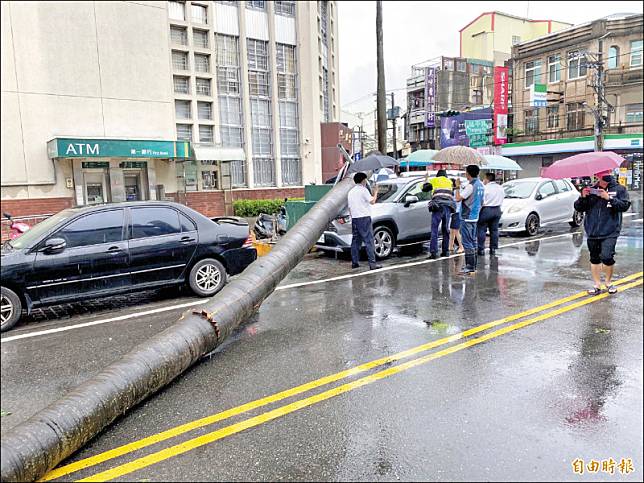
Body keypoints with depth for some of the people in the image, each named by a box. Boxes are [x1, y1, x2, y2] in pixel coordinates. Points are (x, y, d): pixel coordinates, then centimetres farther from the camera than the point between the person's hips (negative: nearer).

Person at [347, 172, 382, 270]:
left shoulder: (351, 192, 16)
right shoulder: (363, 190, -7)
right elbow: (372, 201, -11)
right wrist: (375, 193, 5)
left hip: (354, 219, 7)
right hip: (364, 218, -7)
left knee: (355, 241, 12)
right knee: (369, 241, -8)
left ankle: (354, 262, 14)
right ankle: (372, 263, -11)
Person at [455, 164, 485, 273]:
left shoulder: (471, 185, -17)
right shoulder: (480, 185, 12)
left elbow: (458, 198, -20)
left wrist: (458, 187, -7)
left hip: (467, 217, -9)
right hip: (475, 217, 9)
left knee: (467, 242, -7)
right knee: (473, 241, 15)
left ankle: (470, 266, -7)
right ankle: (473, 264, 21)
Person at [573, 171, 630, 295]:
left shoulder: (619, 189, 5)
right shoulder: (591, 190, 12)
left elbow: (625, 205, -7)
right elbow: (578, 208, 9)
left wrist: (609, 198, -16)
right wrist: (583, 197, -9)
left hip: (610, 232, -3)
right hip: (592, 232, 3)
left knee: (607, 257, -14)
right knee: (594, 259, 9)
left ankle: (608, 282, 11)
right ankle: (597, 285, 21)